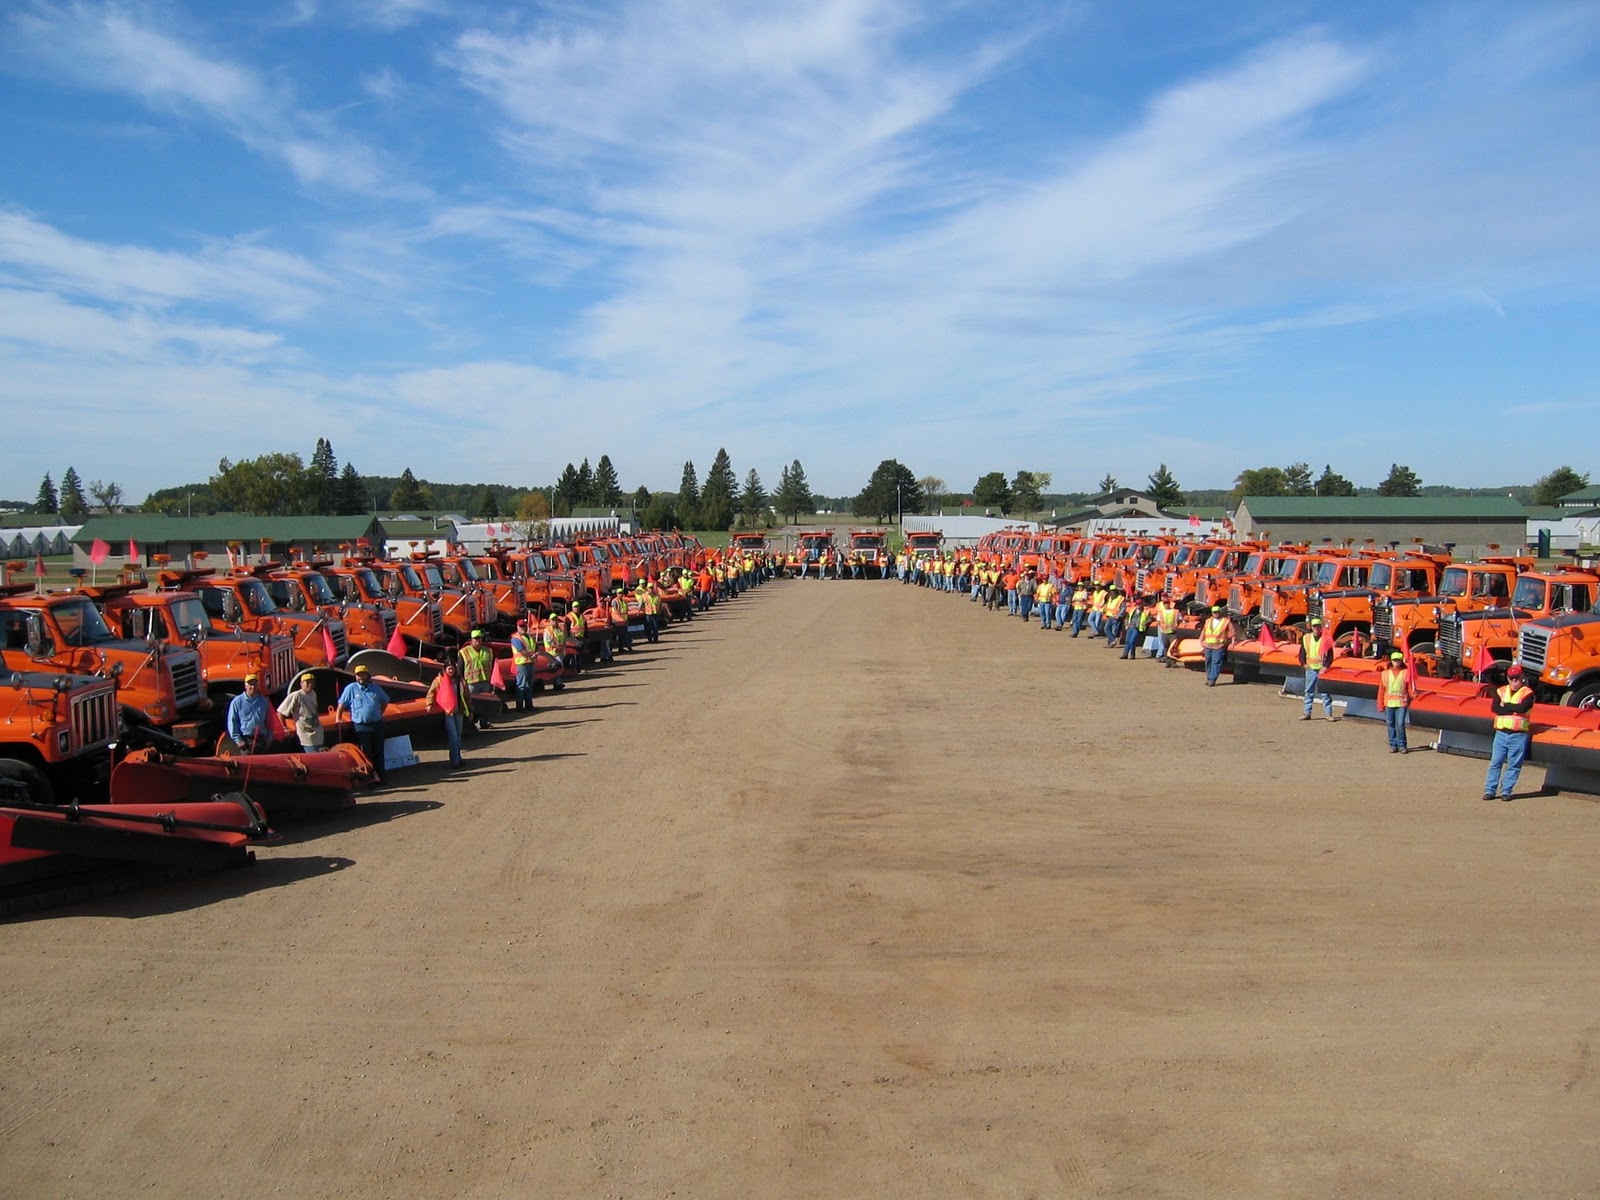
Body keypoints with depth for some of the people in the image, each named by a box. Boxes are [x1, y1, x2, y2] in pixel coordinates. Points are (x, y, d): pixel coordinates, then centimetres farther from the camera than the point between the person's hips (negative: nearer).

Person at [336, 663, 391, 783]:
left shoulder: (376, 688, 9)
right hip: (361, 727, -3)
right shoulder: (351, 688, -1)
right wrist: (338, 719, -6)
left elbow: (385, 701, 24)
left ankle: (379, 778, 13)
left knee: (378, 753, 7)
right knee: (366, 755, 0)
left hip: (377, 725, 3)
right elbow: (341, 705, 0)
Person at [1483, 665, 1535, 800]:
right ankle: (1490, 790, 4)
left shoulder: (1527, 692, 0)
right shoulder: (1500, 691, 10)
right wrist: (1513, 709, -12)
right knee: (1495, 762, 1)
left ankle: (1506, 791, 8)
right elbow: (1494, 708, -5)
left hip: (1519, 735, -3)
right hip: (1501, 733, 3)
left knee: (1514, 765, 1)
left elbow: (1523, 708, -18)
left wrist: (1506, 705, -5)